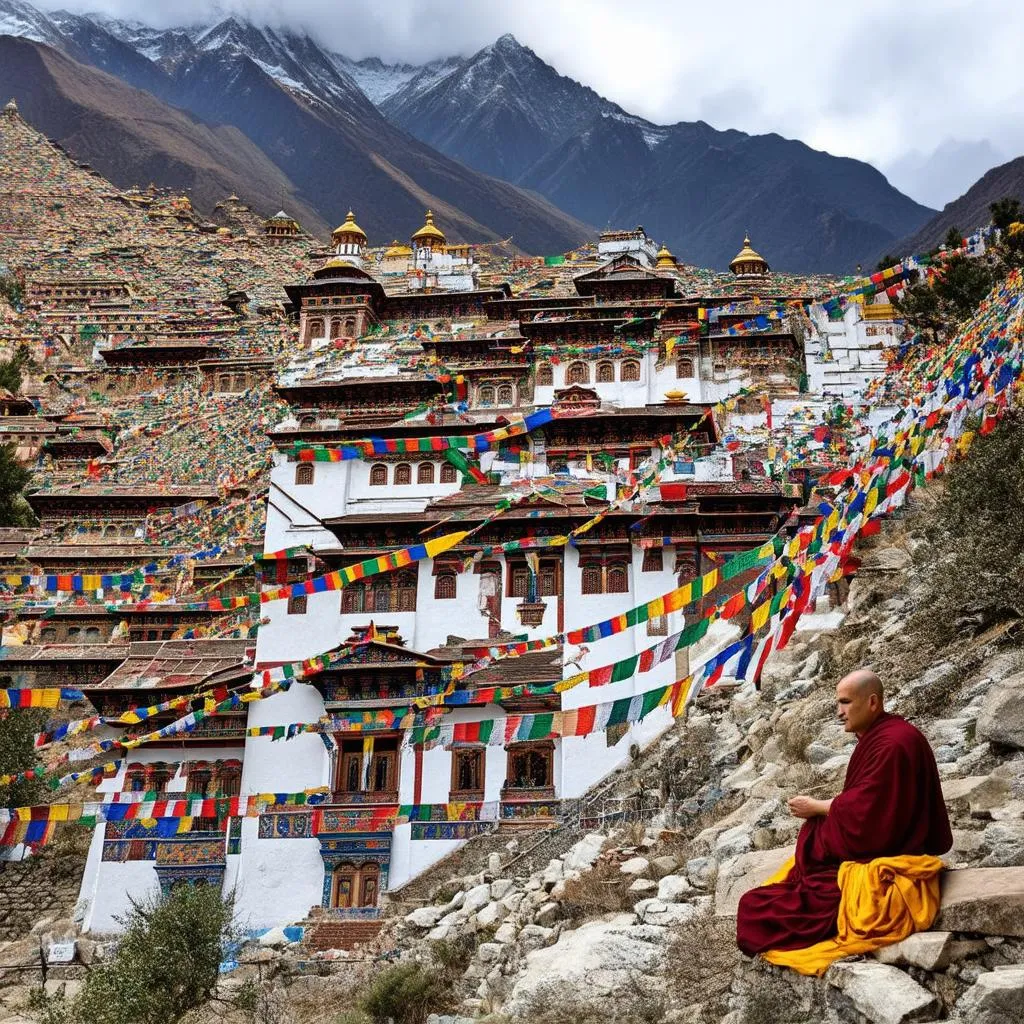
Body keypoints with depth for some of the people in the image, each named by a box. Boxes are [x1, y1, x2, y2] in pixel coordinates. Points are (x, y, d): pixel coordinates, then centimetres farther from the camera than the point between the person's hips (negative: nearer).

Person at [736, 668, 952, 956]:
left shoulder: (892, 743, -23)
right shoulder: (877, 736, 9)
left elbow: (863, 809, -24)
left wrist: (817, 808, -10)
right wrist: (822, 807, 0)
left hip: (888, 854, -10)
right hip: (877, 841, 10)